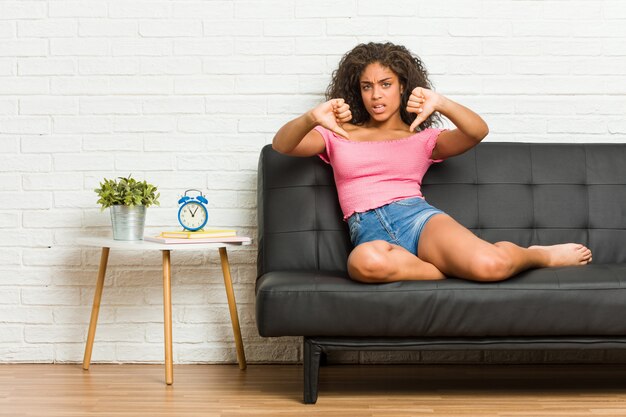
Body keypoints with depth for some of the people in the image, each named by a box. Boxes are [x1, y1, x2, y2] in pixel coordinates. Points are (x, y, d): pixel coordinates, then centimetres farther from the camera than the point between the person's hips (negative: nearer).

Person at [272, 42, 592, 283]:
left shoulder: (422, 139, 21)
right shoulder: (339, 136, 22)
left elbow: (478, 131, 4)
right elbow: (281, 145, 6)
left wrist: (440, 104, -17)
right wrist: (311, 119, -18)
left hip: (417, 218, 0)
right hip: (369, 233, 0)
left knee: (491, 263, -32)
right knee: (364, 262, -43)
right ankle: (455, 269, -19)